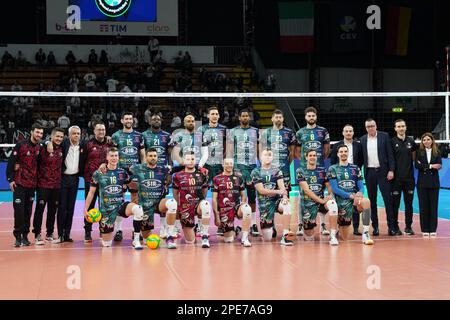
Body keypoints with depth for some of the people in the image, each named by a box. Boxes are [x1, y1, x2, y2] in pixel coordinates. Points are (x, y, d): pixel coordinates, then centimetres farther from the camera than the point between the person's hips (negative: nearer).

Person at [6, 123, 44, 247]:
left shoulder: (40, 148, 7)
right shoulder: (20, 145, -6)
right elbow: (11, 162, -6)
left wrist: (37, 180, 5)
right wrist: (10, 179, -10)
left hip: (32, 184, 4)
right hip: (19, 183, -4)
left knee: (28, 211, 6)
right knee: (19, 210, -5)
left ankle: (25, 236, 13)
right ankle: (18, 236, 3)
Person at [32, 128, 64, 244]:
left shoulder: (61, 150, 9)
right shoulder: (44, 148, -9)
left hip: (56, 185, 6)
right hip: (43, 184, -6)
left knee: (53, 210, 11)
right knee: (39, 209, -3)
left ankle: (50, 234, 21)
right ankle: (37, 235, 2)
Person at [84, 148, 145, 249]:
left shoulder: (123, 172, 2)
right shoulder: (98, 174, -2)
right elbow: (91, 192, 4)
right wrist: (85, 209, 0)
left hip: (120, 204, 1)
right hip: (106, 208, -1)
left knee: (138, 209, -34)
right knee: (106, 244, 3)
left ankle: (136, 240, -23)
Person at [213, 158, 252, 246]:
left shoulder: (238, 178, 11)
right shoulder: (217, 179, 4)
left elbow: (243, 195, 17)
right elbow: (214, 199, 2)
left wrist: (243, 203, -7)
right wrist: (216, 215, -4)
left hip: (236, 206, 1)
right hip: (224, 210, -1)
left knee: (247, 209, -37)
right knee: (229, 240, -5)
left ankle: (244, 238, -29)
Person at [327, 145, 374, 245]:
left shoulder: (355, 168, 14)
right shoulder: (333, 169, 5)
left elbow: (361, 186, 10)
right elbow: (335, 189, -5)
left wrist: (360, 193, -15)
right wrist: (350, 195, -18)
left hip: (356, 198, 2)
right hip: (341, 201, -2)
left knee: (366, 201, -36)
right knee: (344, 238, -3)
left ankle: (365, 234, -30)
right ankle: (338, 227, 34)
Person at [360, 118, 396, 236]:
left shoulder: (384, 136, 2)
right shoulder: (362, 139, 9)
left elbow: (390, 154, -1)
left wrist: (391, 170, -8)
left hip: (382, 171, -3)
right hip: (369, 173, 3)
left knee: (387, 199, -5)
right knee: (372, 200, 5)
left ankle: (391, 226, -3)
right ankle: (375, 226, 11)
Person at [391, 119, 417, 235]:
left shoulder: (411, 141, 8)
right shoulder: (392, 142, -2)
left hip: (409, 177, 3)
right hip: (396, 177, -3)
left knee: (409, 203, 6)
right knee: (395, 203, 0)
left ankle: (408, 226, 13)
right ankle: (395, 226, 8)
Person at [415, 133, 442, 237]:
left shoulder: (437, 152, 6)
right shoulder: (419, 152, 3)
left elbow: (439, 165, -6)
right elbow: (417, 165, -9)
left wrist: (424, 166, -14)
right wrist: (431, 166, -10)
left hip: (434, 182, 1)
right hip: (422, 182, -1)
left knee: (433, 205, 1)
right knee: (423, 206, 1)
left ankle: (433, 229, 7)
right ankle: (425, 230, 7)